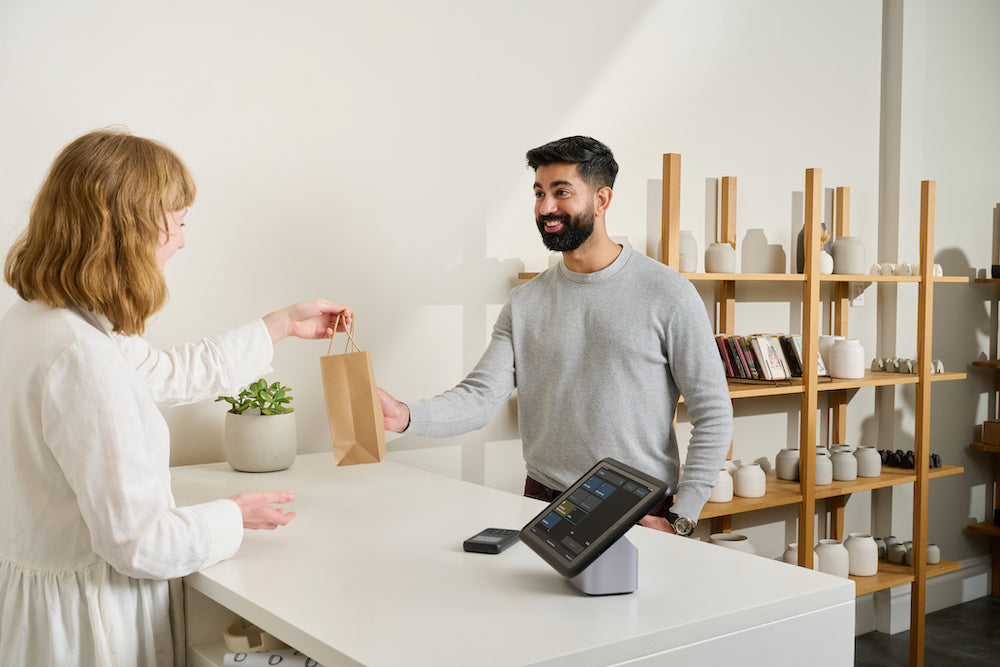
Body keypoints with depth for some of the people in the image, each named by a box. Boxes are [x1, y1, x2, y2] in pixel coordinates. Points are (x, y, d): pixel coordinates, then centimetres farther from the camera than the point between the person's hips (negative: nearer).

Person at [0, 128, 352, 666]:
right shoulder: (83, 358, -30)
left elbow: (173, 373, 15)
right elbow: (138, 542, -27)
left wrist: (284, 324, 23)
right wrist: (234, 515, -8)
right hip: (86, 622, -9)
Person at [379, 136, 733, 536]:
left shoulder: (666, 293, -6)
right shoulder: (525, 303, 5)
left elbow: (712, 415, -4)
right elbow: (481, 396, -4)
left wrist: (680, 519, -9)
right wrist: (407, 417, -23)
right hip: (543, 503, 3)